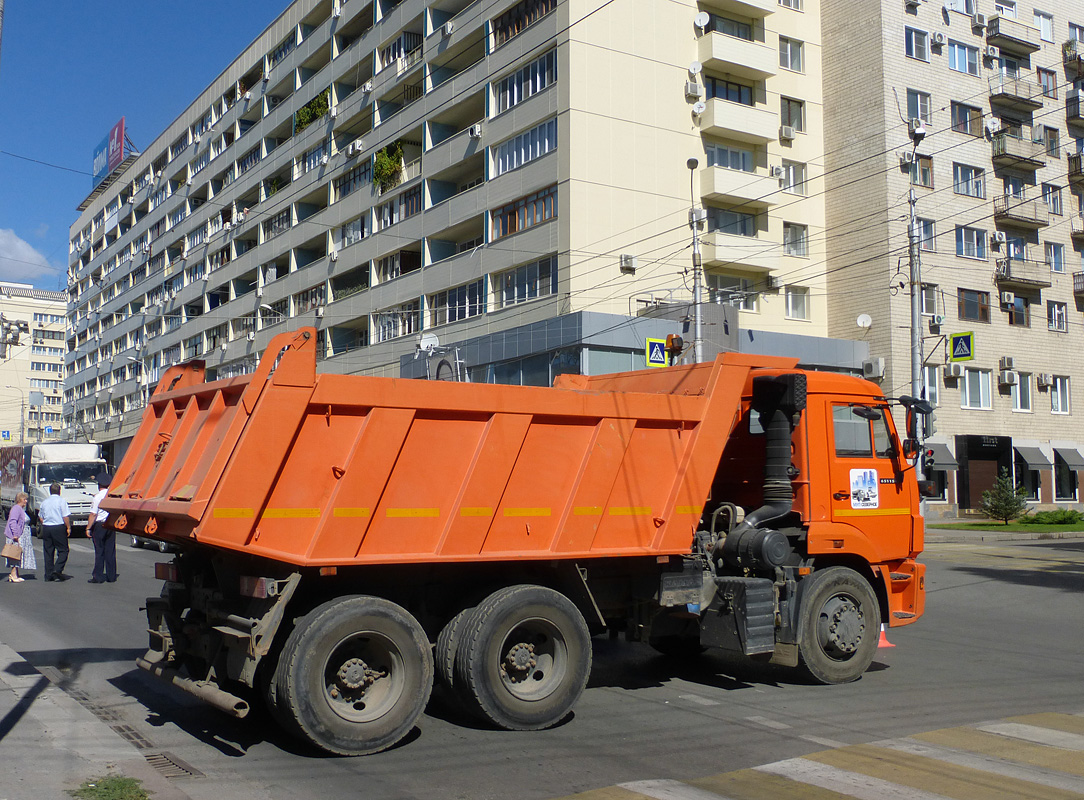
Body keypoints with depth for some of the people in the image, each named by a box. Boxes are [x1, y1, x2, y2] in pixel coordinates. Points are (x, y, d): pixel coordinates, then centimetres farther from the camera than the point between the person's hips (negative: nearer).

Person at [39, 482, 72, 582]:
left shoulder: (44, 503, 11)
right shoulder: (61, 501, -6)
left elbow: (41, 518, 16)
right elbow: (66, 516, -12)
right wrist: (68, 527, -4)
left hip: (46, 528, 5)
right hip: (59, 528, -5)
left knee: (48, 552, 7)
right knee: (63, 550, 1)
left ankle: (48, 575, 8)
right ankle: (58, 569, -16)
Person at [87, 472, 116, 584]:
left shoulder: (97, 497, -11)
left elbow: (93, 514, -13)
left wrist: (88, 528, -9)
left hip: (99, 525, -4)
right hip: (111, 525, 4)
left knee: (99, 552, 1)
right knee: (110, 552, 8)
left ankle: (98, 576, 2)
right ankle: (111, 576, 12)